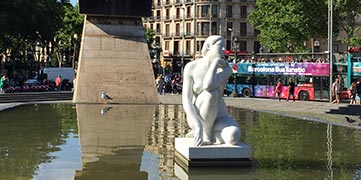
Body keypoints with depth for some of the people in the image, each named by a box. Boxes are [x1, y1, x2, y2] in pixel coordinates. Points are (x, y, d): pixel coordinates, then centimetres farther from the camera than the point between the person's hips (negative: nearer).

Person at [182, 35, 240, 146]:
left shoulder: (226, 69, -9)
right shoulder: (191, 67, -12)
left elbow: (208, 86, -31)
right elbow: (186, 101, -17)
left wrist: (215, 62, -19)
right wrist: (198, 126, -31)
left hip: (218, 117, 2)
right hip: (198, 117, -2)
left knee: (234, 137, -35)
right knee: (210, 94, -36)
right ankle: (207, 135, -11)